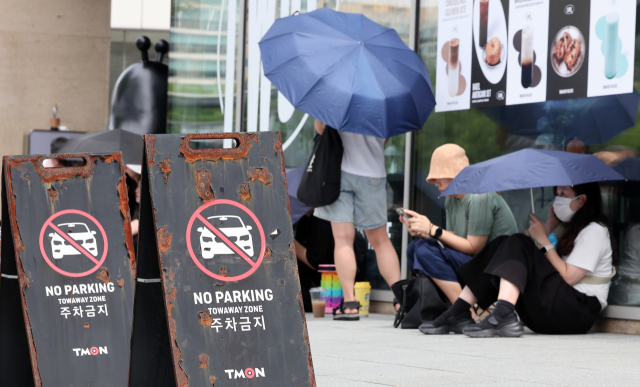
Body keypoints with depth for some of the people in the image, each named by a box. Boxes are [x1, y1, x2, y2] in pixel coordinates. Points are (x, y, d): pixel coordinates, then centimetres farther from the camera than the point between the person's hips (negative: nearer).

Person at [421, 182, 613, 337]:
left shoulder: (594, 231, -4)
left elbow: (568, 277, -15)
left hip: (579, 314, -8)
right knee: (503, 245, -1)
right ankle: (458, 314, -15)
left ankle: (502, 317, -40)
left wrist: (543, 241, -10)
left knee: (518, 245, -21)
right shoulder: (573, 228, 24)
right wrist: (549, 228, 3)